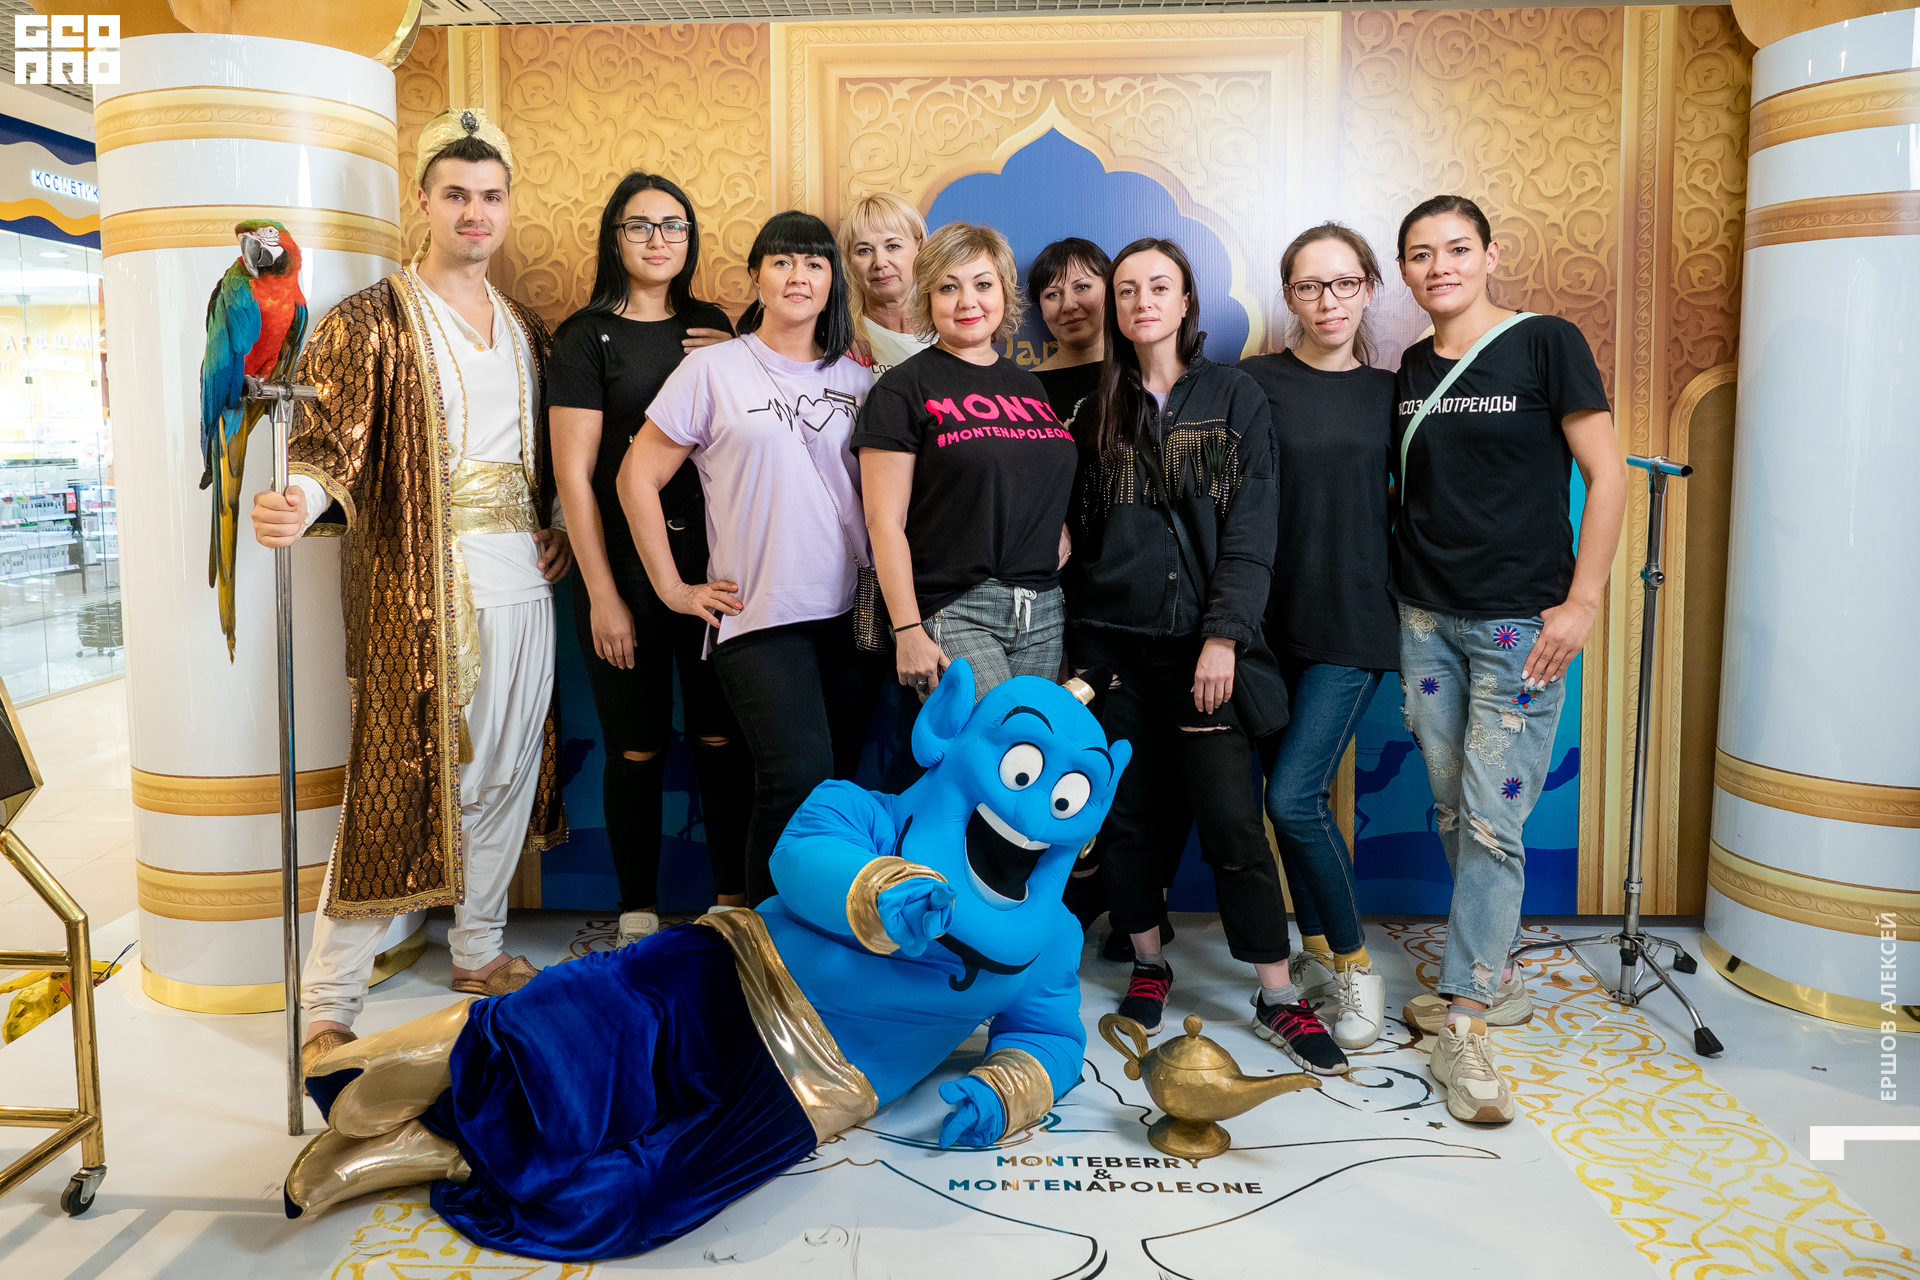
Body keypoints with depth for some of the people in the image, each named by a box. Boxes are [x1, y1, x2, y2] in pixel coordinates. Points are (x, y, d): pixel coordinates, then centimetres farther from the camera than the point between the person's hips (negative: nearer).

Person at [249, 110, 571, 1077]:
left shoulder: (526, 330, 17)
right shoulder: (373, 322, -2)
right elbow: (328, 443, -11)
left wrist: (560, 531, 10)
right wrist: (298, 500, -32)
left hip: (521, 586, 6)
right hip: (422, 589, -6)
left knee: (506, 772, 11)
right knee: (397, 782, -6)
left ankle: (479, 951, 28)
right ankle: (328, 1006, 4)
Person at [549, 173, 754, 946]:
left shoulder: (712, 327, 13)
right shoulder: (589, 334, -1)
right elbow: (574, 474, -5)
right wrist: (602, 595, -10)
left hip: (712, 564, 4)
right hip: (625, 569, -3)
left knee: (723, 739, 5)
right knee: (638, 748, 3)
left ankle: (733, 899, 20)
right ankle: (638, 916, 18)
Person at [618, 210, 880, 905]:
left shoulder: (858, 382, 12)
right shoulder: (714, 368, 1)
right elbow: (638, 476, 2)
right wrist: (673, 588, -1)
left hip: (850, 614, 4)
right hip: (758, 614, -4)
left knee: (845, 780, 5)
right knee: (798, 776, -16)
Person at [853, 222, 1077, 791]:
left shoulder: (1028, 386, 17)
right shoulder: (904, 389, -2)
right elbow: (885, 522, -7)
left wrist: (1061, 531, 7)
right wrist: (908, 631, -13)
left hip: (1041, 613, 6)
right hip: (951, 613, -6)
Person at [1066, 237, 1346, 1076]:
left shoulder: (1235, 397, 3)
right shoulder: (1097, 409, 10)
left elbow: (1251, 530, -3)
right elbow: (1079, 527, 10)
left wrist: (1223, 637, -13)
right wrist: (1076, 644, 1)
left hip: (1200, 641, -2)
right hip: (1112, 638, 3)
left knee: (1232, 820, -5)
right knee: (1129, 813, 8)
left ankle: (1278, 999, 7)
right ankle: (1149, 966, 26)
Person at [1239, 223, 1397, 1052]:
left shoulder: (1390, 393, 7)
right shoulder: (1253, 383, 1)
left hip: (1353, 620, -1)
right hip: (1272, 617, 1)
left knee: (1295, 797, -10)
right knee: (1292, 794, 8)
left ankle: (1354, 964, 9)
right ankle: (1316, 952, 27)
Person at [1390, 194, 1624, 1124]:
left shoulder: (1546, 344, -4)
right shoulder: (1411, 371, 11)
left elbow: (1606, 475, -6)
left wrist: (1582, 601, -12)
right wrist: (1400, 591, 9)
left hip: (1521, 624, -5)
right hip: (1426, 619, 5)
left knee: (1493, 824, -7)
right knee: (1452, 814, 11)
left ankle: (1464, 1023, 1)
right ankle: (1495, 981, 28)